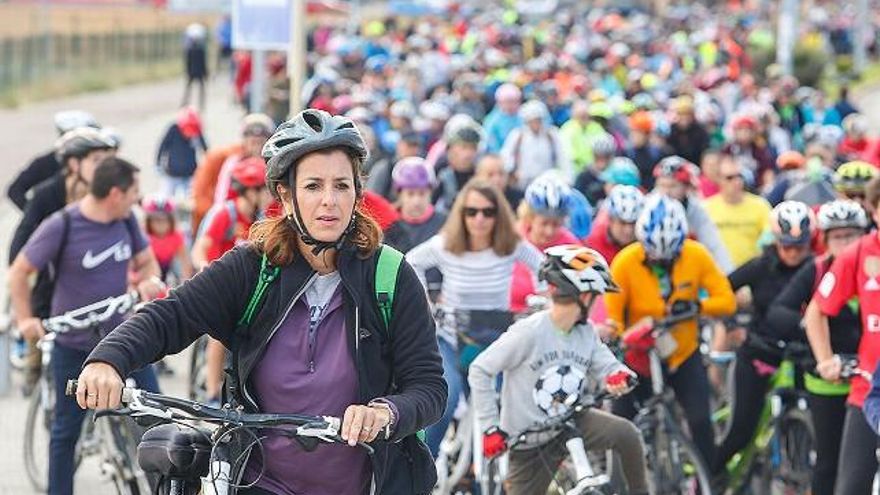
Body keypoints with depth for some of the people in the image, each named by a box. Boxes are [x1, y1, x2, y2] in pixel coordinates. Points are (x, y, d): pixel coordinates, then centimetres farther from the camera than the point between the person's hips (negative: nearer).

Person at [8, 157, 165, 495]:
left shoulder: (126, 221, -3)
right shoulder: (62, 227, -16)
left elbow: (145, 260, 10)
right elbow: (19, 272, -7)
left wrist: (150, 280, -13)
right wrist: (25, 320, -16)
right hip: (74, 344, -4)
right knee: (66, 428, 8)